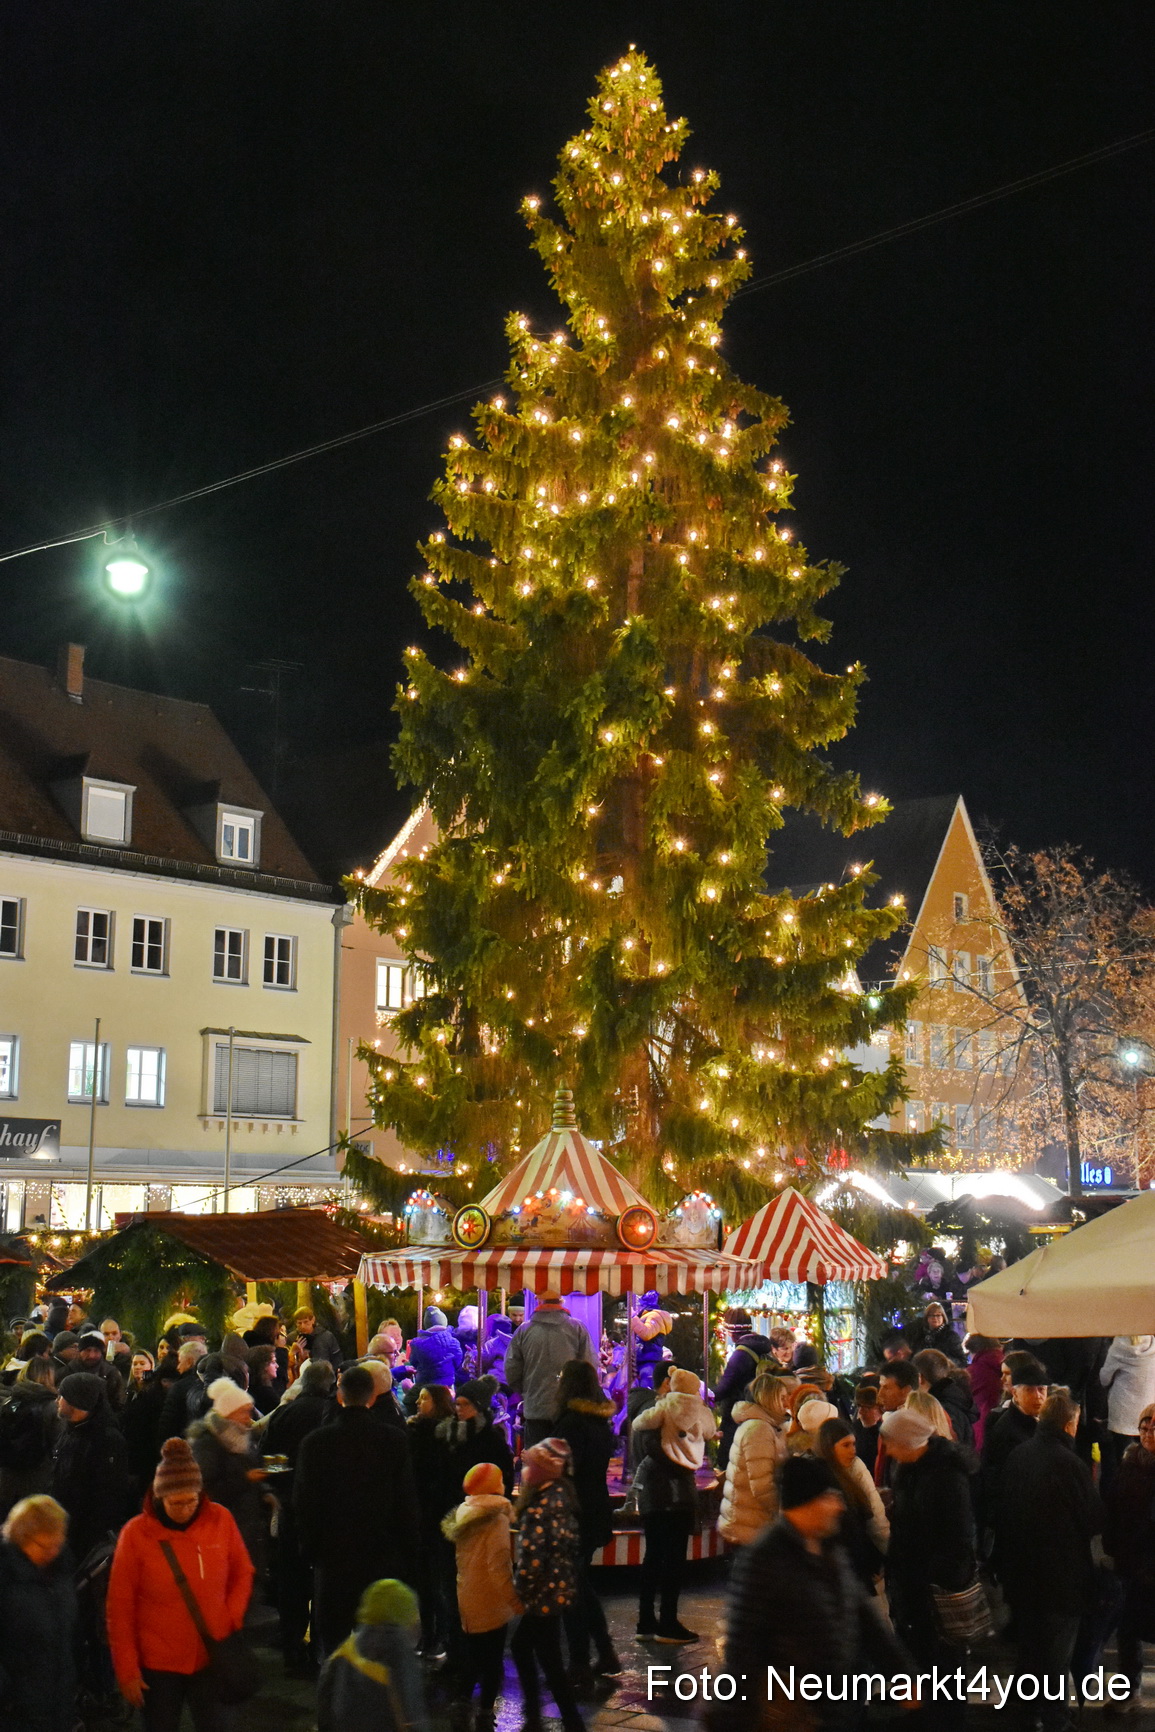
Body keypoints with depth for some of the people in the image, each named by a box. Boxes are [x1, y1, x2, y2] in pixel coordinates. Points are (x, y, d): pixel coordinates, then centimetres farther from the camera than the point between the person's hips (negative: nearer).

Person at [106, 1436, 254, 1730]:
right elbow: (120, 1608, -7)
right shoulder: (137, 1533, -12)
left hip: (212, 1658, 2)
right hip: (159, 1664, -1)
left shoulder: (220, 1520, -7)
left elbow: (242, 1573, 8)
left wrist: (232, 1620, -6)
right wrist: (127, 1670, -5)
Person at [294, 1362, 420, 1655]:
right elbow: (407, 1502, -1)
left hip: (333, 1556, -1)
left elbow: (303, 1502, -3)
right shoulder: (394, 1441, -6)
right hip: (383, 1557, 1)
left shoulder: (315, 1442, -8)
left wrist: (310, 1547, 10)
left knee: (334, 1642, 9)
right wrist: (409, 1552, 7)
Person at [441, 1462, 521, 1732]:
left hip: (467, 1600, 7)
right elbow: (498, 1565, -23)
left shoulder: (463, 1515, 7)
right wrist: (515, 1601, -22)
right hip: (490, 1603, -7)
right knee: (492, 1661, 3)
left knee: (470, 1657, 18)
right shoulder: (496, 1517, -16)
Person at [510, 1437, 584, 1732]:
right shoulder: (557, 1494, 8)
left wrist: (521, 1589, -11)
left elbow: (535, 1552, -23)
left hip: (545, 1593, -10)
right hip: (550, 1591, 10)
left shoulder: (547, 1502, -21)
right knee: (520, 1646, 21)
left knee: (549, 1662, -2)